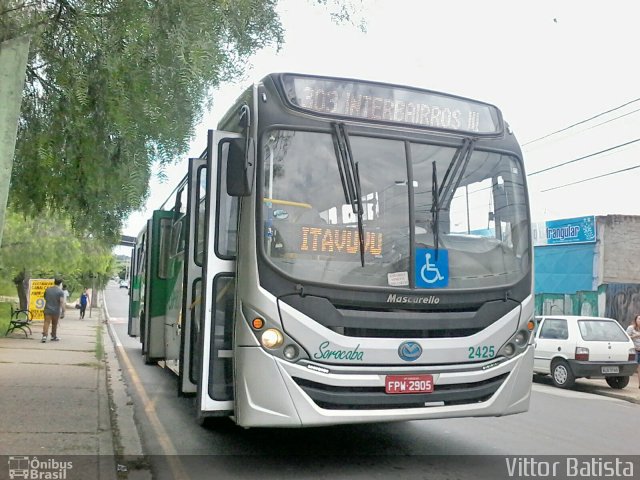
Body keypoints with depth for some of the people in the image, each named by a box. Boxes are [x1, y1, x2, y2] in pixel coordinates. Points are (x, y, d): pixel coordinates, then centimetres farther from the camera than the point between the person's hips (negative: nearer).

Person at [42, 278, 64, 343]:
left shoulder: (47, 289, 5)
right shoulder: (60, 291, -9)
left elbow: (45, 298, 17)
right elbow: (61, 301, -18)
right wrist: (61, 308, -8)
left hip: (47, 309, 2)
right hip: (56, 310, -2)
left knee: (46, 323, -4)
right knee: (54, 324, 11)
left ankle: (44, 336, -20)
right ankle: (53, 337, 22)